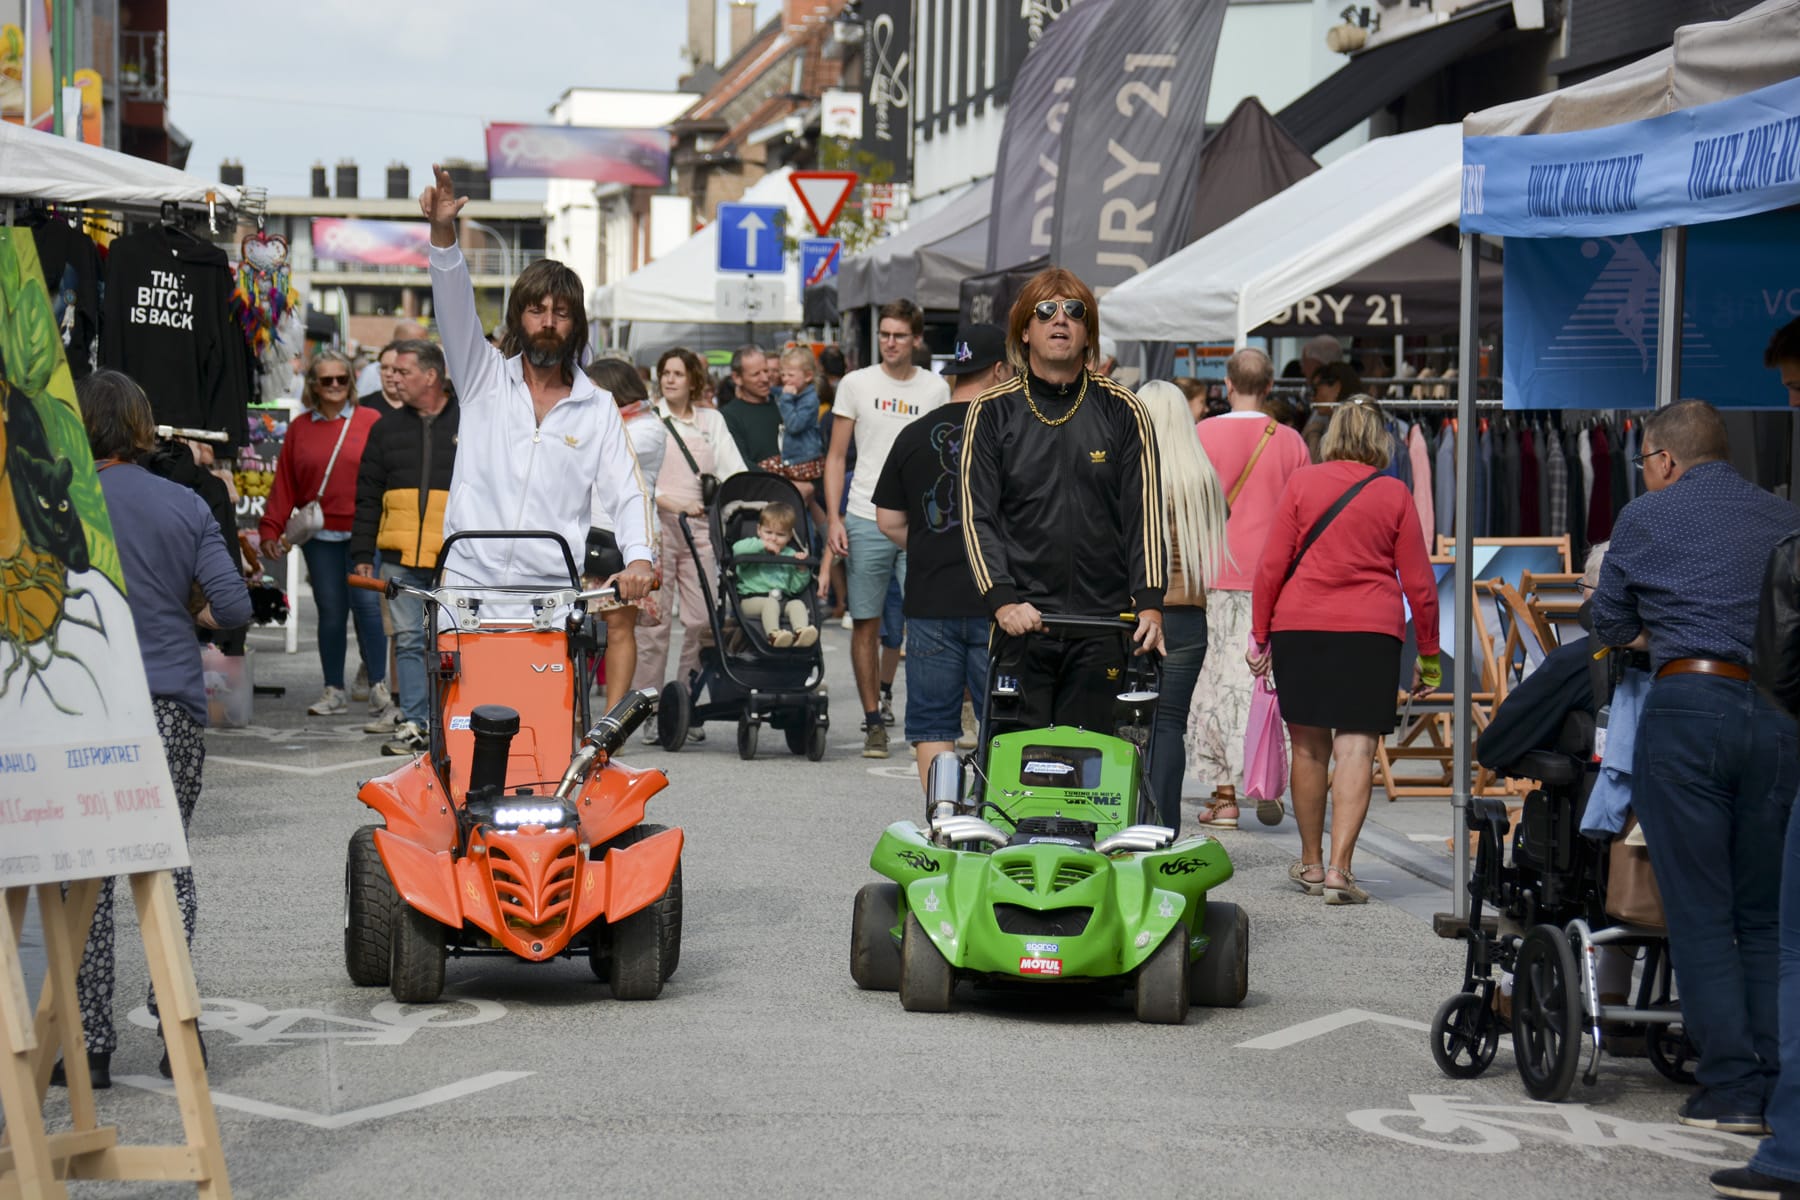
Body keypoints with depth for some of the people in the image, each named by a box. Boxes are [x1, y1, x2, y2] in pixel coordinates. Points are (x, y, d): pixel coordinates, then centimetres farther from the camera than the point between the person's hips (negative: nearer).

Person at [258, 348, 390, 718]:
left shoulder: (371, 421, 3)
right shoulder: (299, 429, 11)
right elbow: (284, 484, 11)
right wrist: (271, 530, 6)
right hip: (319, 537, 2)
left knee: (366, 603, -11)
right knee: (330, 611, 6)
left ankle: (378, 686, -5)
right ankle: (334, 691, 14)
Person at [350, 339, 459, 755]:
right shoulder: (387, 429, 14)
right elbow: (367, 498, 15)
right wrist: (362, 554, 9)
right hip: (399, 559, 3)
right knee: (409, 640, 2)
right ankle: (414, 724, 6)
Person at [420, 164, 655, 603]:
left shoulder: (599, 408, 10)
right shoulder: (485, 377, 10)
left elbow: (625, 493, 4)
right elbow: (455, 308, -5)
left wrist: (639, 559, -17)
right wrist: (442, 231, -22)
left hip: (553, 589, 0)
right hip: (470, 582, 0)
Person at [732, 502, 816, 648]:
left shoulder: (790, 555, 21)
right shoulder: (754, 548, 13)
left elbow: (795, 588, 16)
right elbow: (737, 548, -14)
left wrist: (802, 570, -2)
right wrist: (763, 544, -13)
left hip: (783, 599, 3)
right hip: (753, 598, -3)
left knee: (798, 603, -26)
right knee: (771, 603, -34)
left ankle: (801, 631, -51)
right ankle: (773, 633, -57)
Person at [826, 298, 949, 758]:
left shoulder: (936, 388, 7)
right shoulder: (856, 384, 5)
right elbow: (836, 457, 7)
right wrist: (834, 518, -3)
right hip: (866, 521, 0)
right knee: (866, 625, 4)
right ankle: (873, 722, 13)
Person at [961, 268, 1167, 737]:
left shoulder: (1122, 411, 8)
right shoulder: (992, 412, 6)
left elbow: (1144, 514, 4)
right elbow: (977, 516, 1)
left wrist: (1149, 603, -8)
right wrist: (1003, 599, -13)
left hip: (1101, 626, 1)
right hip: (1021, 622, 0)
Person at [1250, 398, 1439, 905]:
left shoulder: (1302, 483, 3)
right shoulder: (1394, 495, 3)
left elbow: (1271, 565, 0)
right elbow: (1419, 582, 5)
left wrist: (1259, 633, 8)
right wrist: (1428, 655, 13)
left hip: (1299, 625, 1)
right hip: (1371, 632, -1)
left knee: (1309, 746, 11)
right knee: (1356, 749, -3)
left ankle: (1310, 863, 21)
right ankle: (1339, 868, -14)